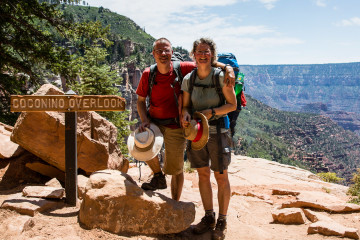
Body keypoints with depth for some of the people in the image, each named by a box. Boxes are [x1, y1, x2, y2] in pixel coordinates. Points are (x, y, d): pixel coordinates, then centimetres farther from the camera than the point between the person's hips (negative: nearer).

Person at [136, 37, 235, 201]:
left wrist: (227, 68, -22)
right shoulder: (148, 74, -6)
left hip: (175, 126, -1)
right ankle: (158, 177, 2)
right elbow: (140, 100, 3)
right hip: (154, 122, 2)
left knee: (176, 169, 5)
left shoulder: (182, 68, -11)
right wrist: (144, 120, -14)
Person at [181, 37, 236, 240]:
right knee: (203, 175, 12)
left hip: (217, 131, -4)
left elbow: (233, 104, -7)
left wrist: (211, 112, -19)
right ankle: (209, 217, 28)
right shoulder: (188, 79, 2)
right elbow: (186, 105, 10)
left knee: (221, 177, 4)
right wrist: (186, 114, -13)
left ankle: (222, 221, 20)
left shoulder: (221, 77, -10)